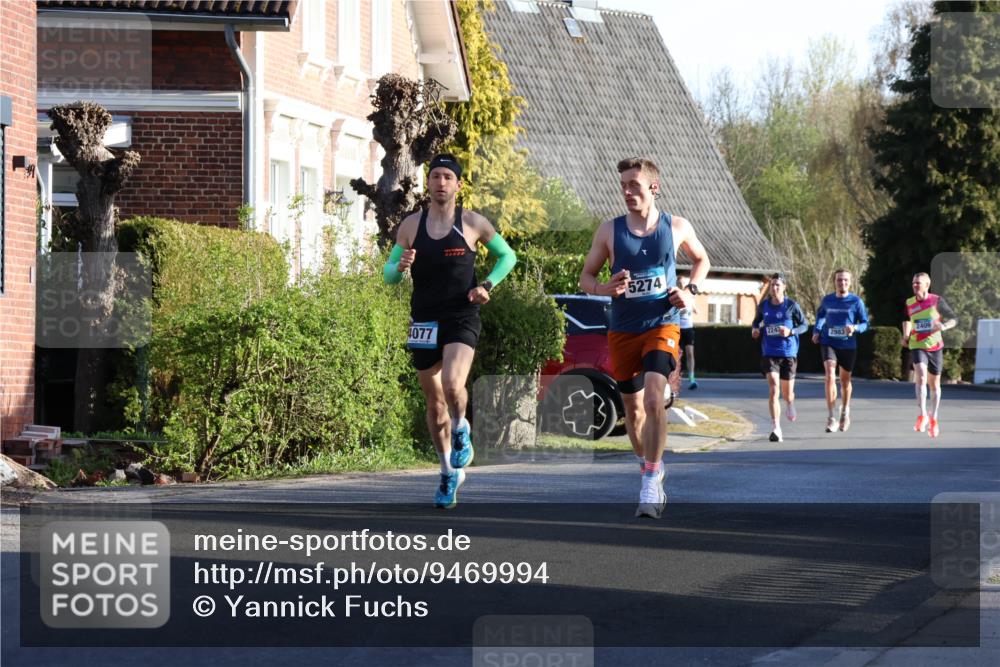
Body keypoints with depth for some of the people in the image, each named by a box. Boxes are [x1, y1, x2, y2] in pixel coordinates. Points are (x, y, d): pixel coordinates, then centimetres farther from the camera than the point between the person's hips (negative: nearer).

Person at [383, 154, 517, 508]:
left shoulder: (473, 223, 0)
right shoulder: (410, 225, 5)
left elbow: (507, 255, 13)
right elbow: (388, 273, 10)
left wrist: (488, 285, -3)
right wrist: (400, 266, -13)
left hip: (461, 319, -3)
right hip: (424, 321, 3)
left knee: (452, 384, -27)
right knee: (434, 401, 8)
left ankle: (460, 431, 6)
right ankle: (450, 472, 23)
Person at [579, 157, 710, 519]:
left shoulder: (677, 227, -1)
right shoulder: (609, 230, -1)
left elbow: (701, 260, 18)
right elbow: (586, 276, 6)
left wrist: (691, 291, 0)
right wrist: (605, 289, -16)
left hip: (662, 325, -2)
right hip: (622, 331, 2)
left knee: (653, 398, -22)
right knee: (633, 409, 11)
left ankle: (650, 485, -21)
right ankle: (653, 468, 33)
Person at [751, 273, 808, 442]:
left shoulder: (792, 306, -4)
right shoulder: (763, 306, 2)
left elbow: (804, 325, 2)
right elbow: (757, 321, 19)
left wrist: (790, 331, -16)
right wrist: (755, 329, -3)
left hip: (788, 353, 0)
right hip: (769, 353, 0)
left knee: (787, 392, 11)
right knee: (773, 389, -16)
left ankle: (790, 405, 51)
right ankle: (776, 429, -19)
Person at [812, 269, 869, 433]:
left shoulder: (856, 301, -4)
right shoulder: (827, 300, 3)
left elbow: (865, 323, -1)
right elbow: (820, 315, 23)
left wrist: (855, 328, -21)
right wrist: (817, 331, 10)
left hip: (848, 345, 0)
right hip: (828, 343, 0)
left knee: (845, 380, 14)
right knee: (830, 376, -19)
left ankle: (845, 412, 40)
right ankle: (831, 418, -21)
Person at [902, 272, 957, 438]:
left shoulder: (937, 301, -7)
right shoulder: (909, 303, 0)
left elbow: (953, 319, -1)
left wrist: (944, 326, -22)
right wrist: (906, 335, 6)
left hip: (935, 347, 0)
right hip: (917, 346, 0)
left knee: (934, 384, 11)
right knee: (921, 377, -24)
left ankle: (933, 420, 27)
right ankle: (922, 416, -22)